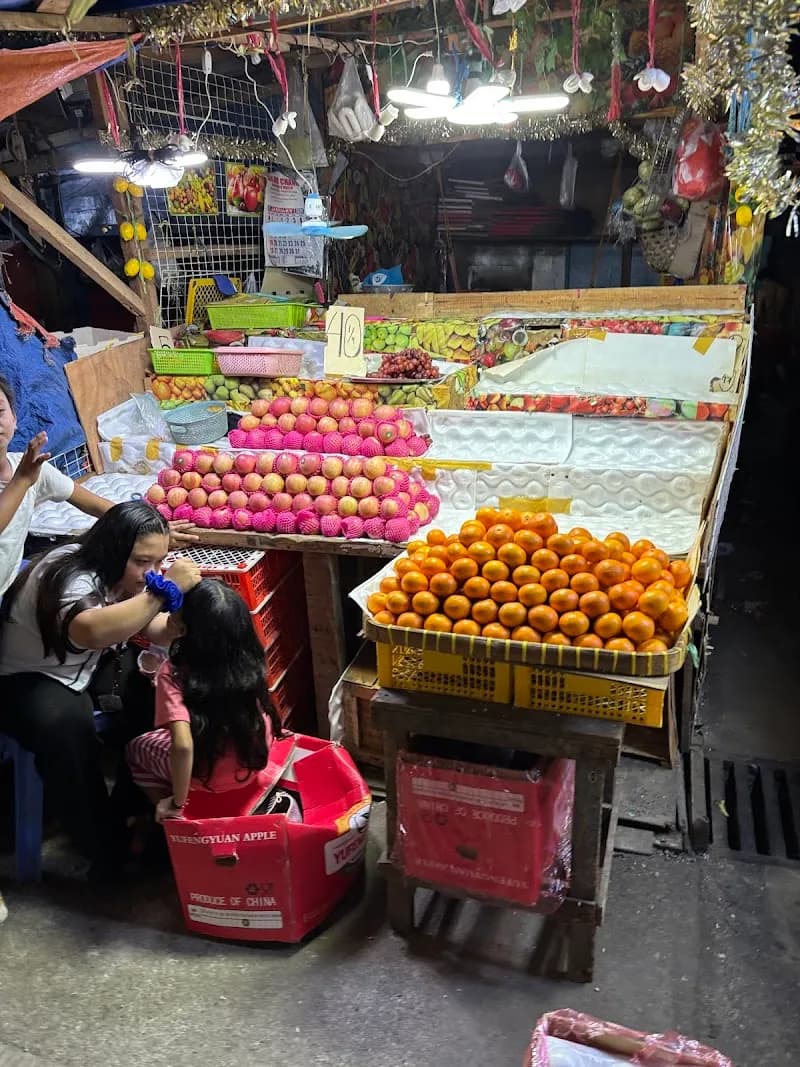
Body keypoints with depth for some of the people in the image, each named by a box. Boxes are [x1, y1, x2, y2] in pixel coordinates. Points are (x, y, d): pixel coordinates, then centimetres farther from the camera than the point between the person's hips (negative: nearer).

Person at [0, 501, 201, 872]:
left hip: (88, 667, 8)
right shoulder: (69, 577, -33)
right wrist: (166, 589, -53)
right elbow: (91, 631, -55)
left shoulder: (121, 573, -7)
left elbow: (157, 632, -5)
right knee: (65, 726, -36)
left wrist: (183, 606, -27)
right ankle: (102, 846, -20)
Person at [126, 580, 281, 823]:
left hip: (211, 777, -5)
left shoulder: (174, 673, -26)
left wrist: (176, 803, -17)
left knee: (137, 749, 24)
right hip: (255, 759, 5)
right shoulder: (248, 658, -12)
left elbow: (183, 746, -34)